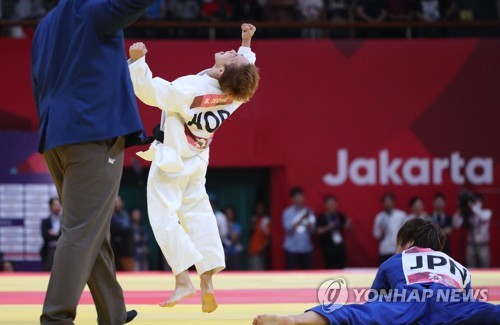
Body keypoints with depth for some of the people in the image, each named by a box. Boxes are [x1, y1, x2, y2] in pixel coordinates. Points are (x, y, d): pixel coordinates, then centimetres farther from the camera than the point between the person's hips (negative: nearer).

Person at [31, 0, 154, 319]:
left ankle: (114, 315, 20)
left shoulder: (46, 26, 20)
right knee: (82, 233, -10)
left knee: (95, 234, 14)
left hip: (56, 139, 8)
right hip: (95, 134, -8)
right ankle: (56, 318, -16)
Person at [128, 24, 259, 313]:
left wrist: (137, 60, -32)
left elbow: (150, 91, -31)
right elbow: (245, 72, 13)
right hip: (196, 164, 7)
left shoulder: (191, 90, -31)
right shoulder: (235, 95, -12)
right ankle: (208, 283, 7)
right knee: (199, 216, 14)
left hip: (170, 163, -7)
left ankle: (183, 281, -14)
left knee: (164, 218, -3)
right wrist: (247, 43, 18)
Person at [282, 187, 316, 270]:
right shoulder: (287, 212, -2)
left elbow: (312, 229, 1)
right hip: (292, 248, -3)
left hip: (307, 248, 3)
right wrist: (301, 219, -20)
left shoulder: (309, 212, 6)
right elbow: (289, 228, -12)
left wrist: (308, 219, -17)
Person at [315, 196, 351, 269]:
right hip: (328, 246, -5)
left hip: (340, 244, 5)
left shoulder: (340, 216, 7)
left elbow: (346, 226, 6)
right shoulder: (321, 217, -6)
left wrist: (348, 223, -16)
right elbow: (318, 231, -11)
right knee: (330, 266, -4)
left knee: (342, 264, 4)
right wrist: (327, 227, -26)